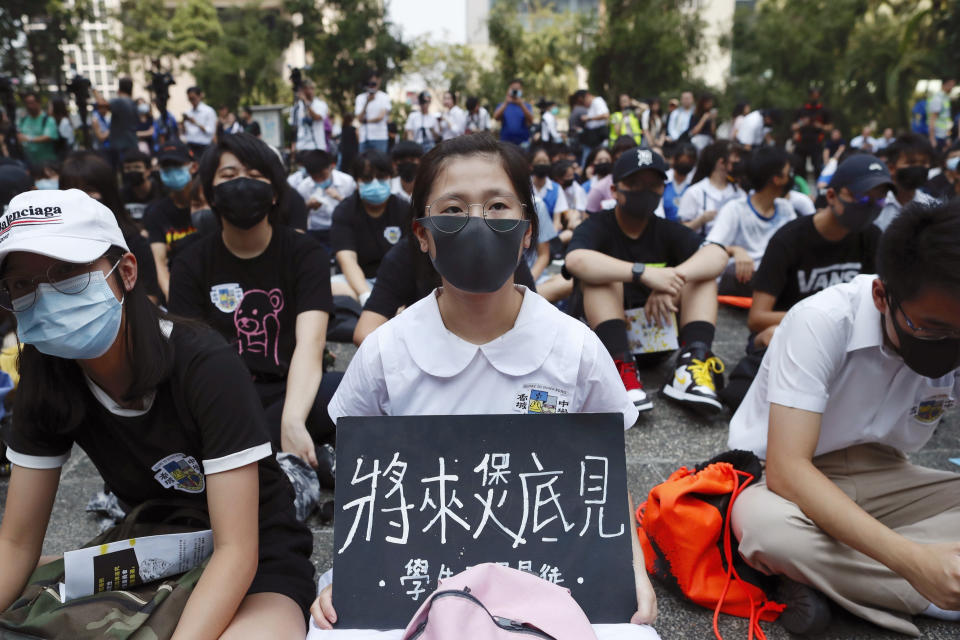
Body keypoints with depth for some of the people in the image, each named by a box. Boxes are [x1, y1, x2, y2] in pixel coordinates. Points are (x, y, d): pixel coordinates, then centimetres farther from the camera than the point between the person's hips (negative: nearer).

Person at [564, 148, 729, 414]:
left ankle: (694, 361, -30)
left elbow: (717, 255, -14)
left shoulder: (668, 230, 6)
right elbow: (575, 260, -31)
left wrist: (674, 277, -33)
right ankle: (620, 366, -39)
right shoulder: (597, 226, -6)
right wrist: (643, 273, -40)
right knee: (600, 273, -24)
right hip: (604, 332, -3)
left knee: (702, 270, -10)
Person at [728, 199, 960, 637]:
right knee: (766, 523, -39)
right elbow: (786, 469, -33)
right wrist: (912, 560, -42)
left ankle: (822, 572, -17)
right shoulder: (821, 323, -27)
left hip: (878, 477, 5)